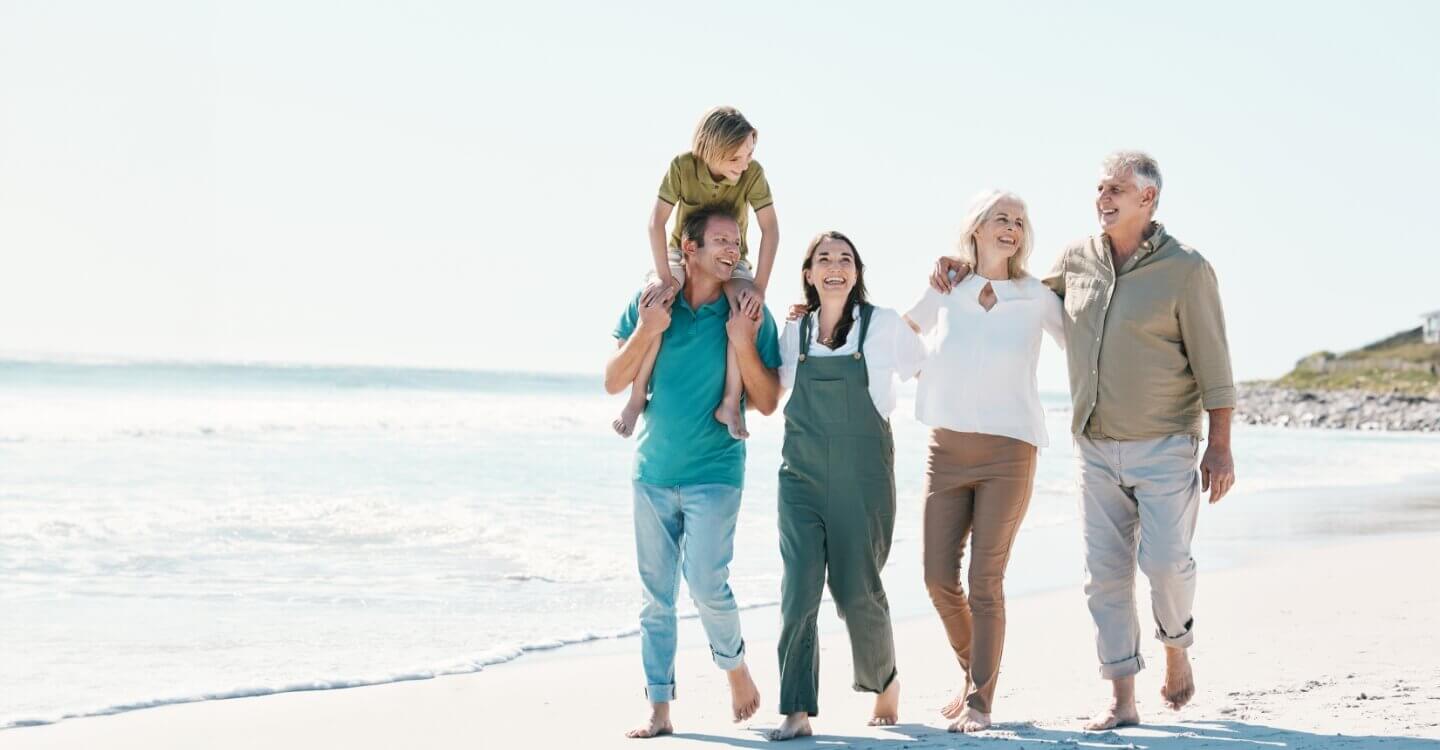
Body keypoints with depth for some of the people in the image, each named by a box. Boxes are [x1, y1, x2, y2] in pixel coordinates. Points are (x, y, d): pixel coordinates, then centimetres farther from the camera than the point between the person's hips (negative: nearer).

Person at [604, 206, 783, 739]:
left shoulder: (751, 315, -4)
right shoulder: (650, 303, 0)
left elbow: (767, 403, -4)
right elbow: (613, 383, 0)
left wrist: (743, 344, -18)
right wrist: (645, 332, -15)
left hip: (714, 473, -2)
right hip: (654, 472, 3)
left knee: (706, 581, -15)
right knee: (656, 595, 5)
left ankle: (733, 665, 13)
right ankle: (660, 710, 12)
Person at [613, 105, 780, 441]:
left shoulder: (753, 173, -21)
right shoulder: (682, 166, -22)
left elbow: (770, 229, -21)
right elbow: (656, 222, -21)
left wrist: (759, 287, -28)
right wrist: (665, 278, -28)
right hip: (682, 253, 0)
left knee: (748, 307, -33)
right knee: (655, 303, -31)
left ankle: (731, 401, -27)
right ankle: (637, 397, -20)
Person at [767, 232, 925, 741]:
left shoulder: (884, 325, 1)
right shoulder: (793, 333, 9)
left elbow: (926, 373, 13)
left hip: (863, 476, -2)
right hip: (802, 474, 2)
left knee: (857, 591, 5)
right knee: (799, 591, -9)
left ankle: (884, 682, 32)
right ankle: (797, 712, -8)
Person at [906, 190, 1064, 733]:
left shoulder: (1035, 297, -2)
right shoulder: (943, 291, 3)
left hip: (1008, 451, -2)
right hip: (947, 449, 3)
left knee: (985, 581, -6)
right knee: (939, 577, 1)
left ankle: (980, 701, 4)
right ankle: (973, 673, 25)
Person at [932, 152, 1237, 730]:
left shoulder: (1185, 270, -7)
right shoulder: (1076, 259, 6)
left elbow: (1213, 364, -6)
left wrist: (1220, 445, -9)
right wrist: (963, 270, 11)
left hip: (1163, 447, -4)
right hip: (1096, 446, 4)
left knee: (1165, 561, -12)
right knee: (1105, 573, 1)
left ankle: (1177, 648, 19)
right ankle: (1121, 699, 6)